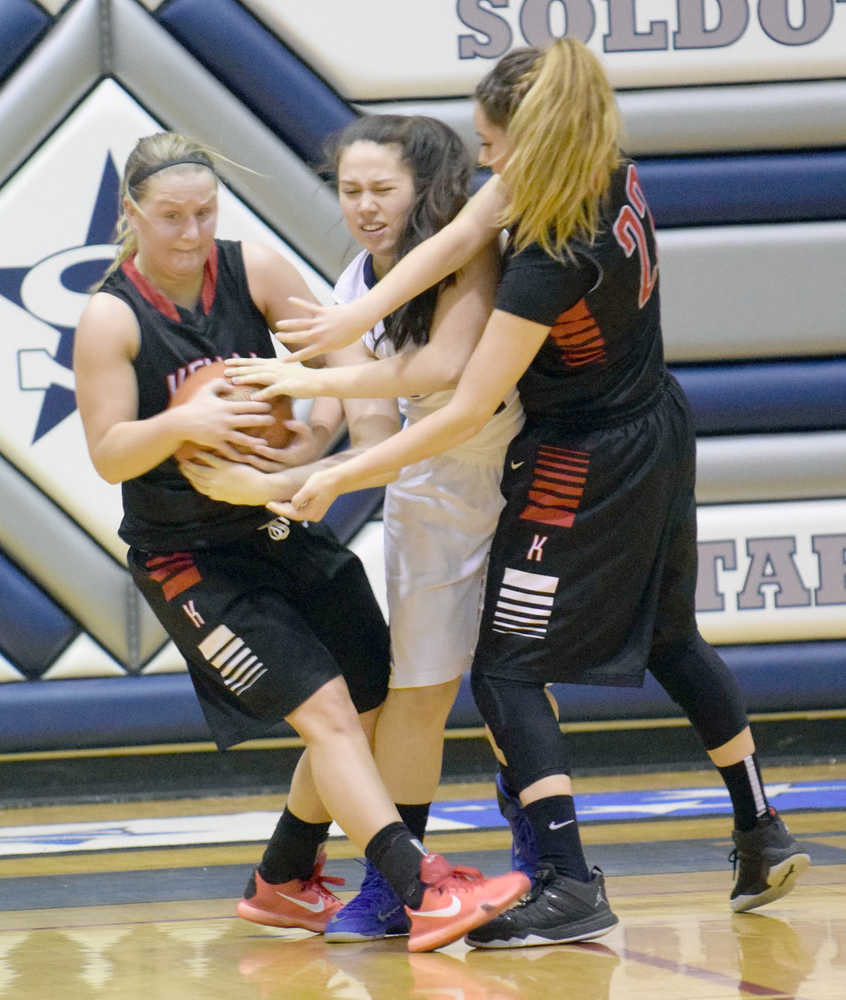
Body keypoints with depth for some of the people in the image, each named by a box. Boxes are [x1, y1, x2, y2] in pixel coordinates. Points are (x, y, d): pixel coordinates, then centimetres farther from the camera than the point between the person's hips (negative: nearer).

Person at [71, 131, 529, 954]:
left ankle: (282, 883, 29)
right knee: (327, 714, -19)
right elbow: (108, 455, -16)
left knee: (373, 708, 10)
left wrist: (363, 405, -32)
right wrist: (181, 424, -35)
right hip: (188, 557, -6)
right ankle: (425, 893, -28)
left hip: (283, 527, 6)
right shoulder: (111, 318, -13)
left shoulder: (253, 271, -4)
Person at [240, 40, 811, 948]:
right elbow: (456, 238, -11)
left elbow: (466, 413, -26)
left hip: (583, 478, -9)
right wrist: (354, 316, -23)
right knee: (668, 638, 25)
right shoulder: (611, 172, -9)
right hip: (659, 440, 9)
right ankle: (762, 837, 34)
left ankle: (570, 886, -11)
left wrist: (339, 479, -20)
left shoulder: (552, 264, -31)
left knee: (505, 671, -3)